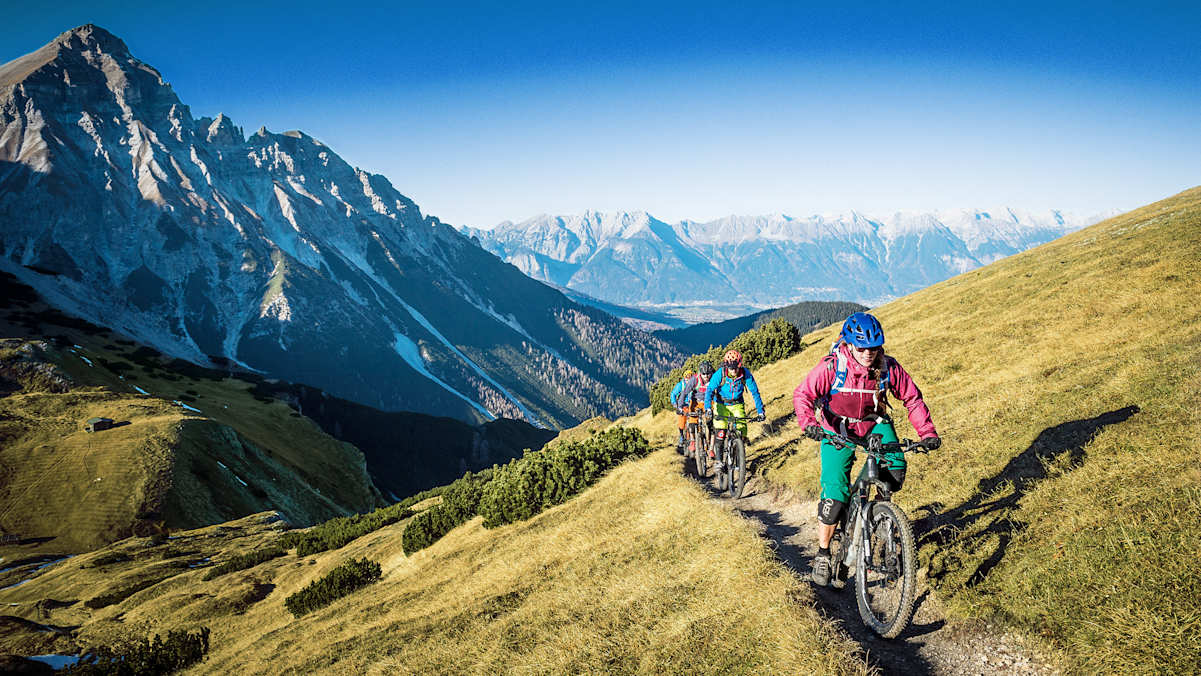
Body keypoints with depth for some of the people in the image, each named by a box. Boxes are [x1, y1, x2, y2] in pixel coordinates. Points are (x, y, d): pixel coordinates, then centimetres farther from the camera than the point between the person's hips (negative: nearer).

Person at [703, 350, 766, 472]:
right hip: (721, 404, -1)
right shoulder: (720, 374, -25)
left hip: (737, 404, 1)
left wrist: (761, 411, -23)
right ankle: (718, 460, -6)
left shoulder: (746, 374, -21)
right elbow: (709, 390, -27)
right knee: (720, 432, -17)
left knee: (741, 428, -14)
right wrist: (708, 408, -41)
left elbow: (755, 393, -16)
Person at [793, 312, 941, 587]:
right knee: (835, 494, -13)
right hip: (837, 429, -3)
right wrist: (808, 424, -39)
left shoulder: (888, 368, -17)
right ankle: (823, 555, 2)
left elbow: (913, 398, -7)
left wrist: (927, 432, -16)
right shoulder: (832, 367, -24)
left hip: (874, 424, 3)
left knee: (895, 466, -24)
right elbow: (802, 394, -21)